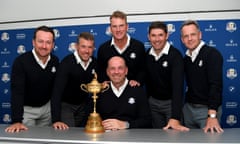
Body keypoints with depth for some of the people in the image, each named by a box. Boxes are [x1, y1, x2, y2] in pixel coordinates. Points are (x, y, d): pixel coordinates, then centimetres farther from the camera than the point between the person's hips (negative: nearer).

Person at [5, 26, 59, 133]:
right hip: (26, 108, -3)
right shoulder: (21, 61, -22)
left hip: (47, 107, 4)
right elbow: (17, 91, -29)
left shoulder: (55, 61, -7)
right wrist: (17, 121, -37)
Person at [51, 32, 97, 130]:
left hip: (84, 105, 5)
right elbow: (57, 91, -31)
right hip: (66, 105, -4)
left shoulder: (95, 63, -7)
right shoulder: (67, 62, -23)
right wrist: (56, 120, -38)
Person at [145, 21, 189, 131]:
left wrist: (175, 118, -39)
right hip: (153, 102, 5)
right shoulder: (148, 54, -3)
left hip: (171, 102, -4)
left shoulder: (175, 55, -20)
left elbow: (177, 86, -30)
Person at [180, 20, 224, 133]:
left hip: (208, 108, -6)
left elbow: (216, 85, -20)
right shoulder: (186, 58, 9)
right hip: (188, 108, 6)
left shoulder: (212, 54, -11)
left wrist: (212, 115, -28)